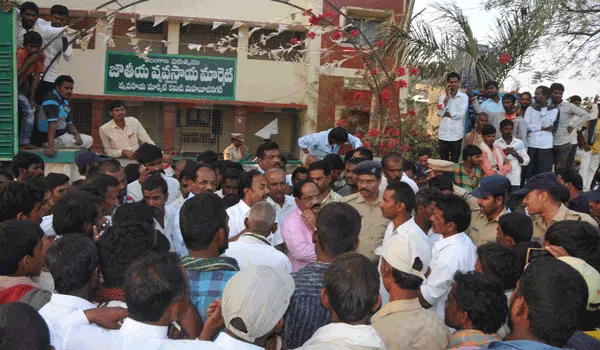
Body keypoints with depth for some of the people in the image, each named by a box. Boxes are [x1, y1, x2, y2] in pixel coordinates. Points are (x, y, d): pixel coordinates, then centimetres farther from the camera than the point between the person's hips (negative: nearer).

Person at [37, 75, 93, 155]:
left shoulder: (65, 102, 10)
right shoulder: (51, 99, -19)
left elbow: (69, 123, 13)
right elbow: (52, 124, -30)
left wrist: (77, 134, -9)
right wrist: (50, 146, -38)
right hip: (51, 138, -9)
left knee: (89, 140, 13)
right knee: (87, 141, -6)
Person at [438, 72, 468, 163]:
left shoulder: (464, 97, 1)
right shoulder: (443, 97, 9)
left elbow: (461, 114, -11)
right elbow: (440, 113, -3)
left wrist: (446, 114, -3)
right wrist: (447, 97, -7)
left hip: (456, 134, -3)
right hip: (443, 134, 3)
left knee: (455, 160, 5)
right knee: (443, 160, 8)